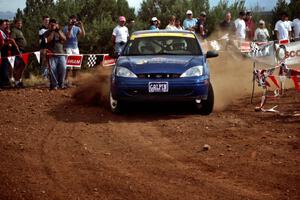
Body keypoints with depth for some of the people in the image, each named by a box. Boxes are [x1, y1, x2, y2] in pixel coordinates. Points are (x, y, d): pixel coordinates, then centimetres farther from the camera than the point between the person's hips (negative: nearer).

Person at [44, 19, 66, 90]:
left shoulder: (60, 32, 18)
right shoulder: (47, 33, 8)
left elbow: (64, 39, 1)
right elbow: (48, 40, -11)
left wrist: (58, 31, -7)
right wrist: (53, 31, -8)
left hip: (61, 53, 3)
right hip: (52, 54, -3)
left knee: (63, 69, -6)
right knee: (53, 69, -10)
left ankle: (61, 84, 5)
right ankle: (54, 85, -5)